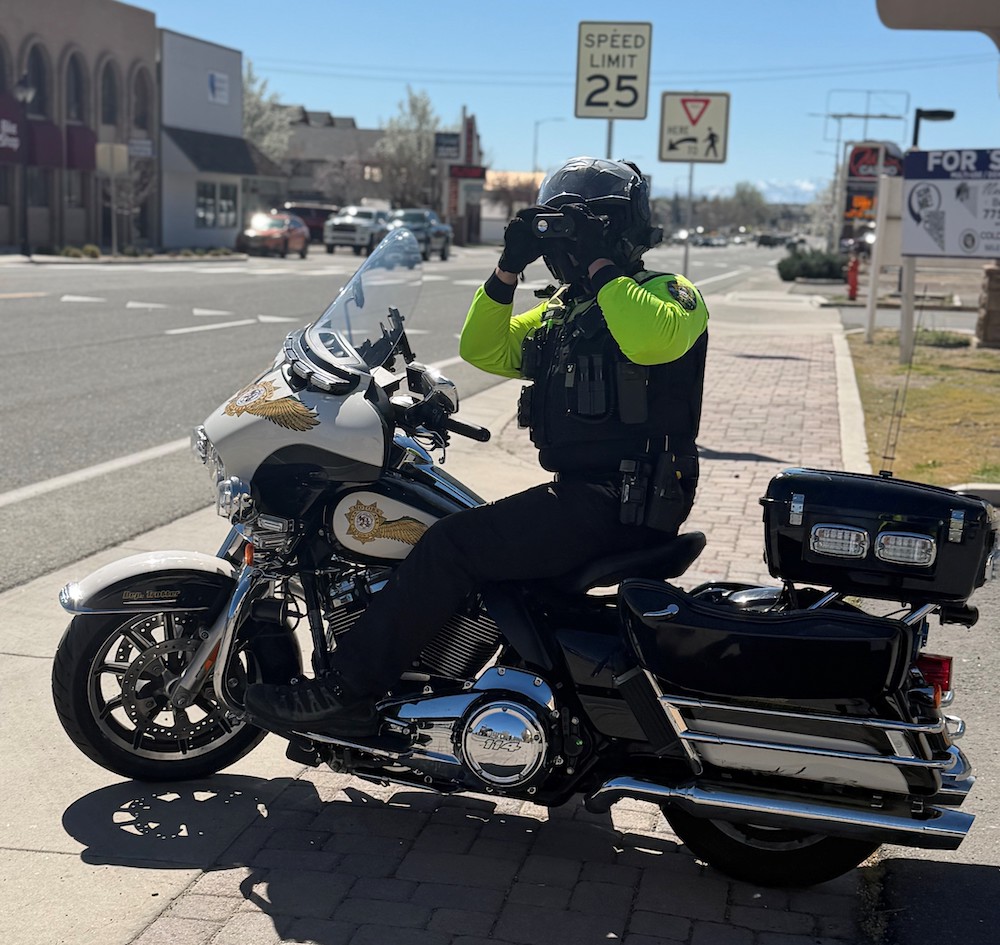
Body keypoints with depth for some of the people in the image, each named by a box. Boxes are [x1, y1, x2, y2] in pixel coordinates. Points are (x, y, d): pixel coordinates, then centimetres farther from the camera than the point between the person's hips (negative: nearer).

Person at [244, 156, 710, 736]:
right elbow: (484, 348, 17)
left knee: (453, 545, -18)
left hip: (625, 501, -10)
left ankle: (348, 692, -14)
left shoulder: (668, 294, -4)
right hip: (575, 492, 10)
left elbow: (656, 338, -28)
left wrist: (600, 269, -18)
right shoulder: (562, 311, 22)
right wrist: (510, 269, 5)